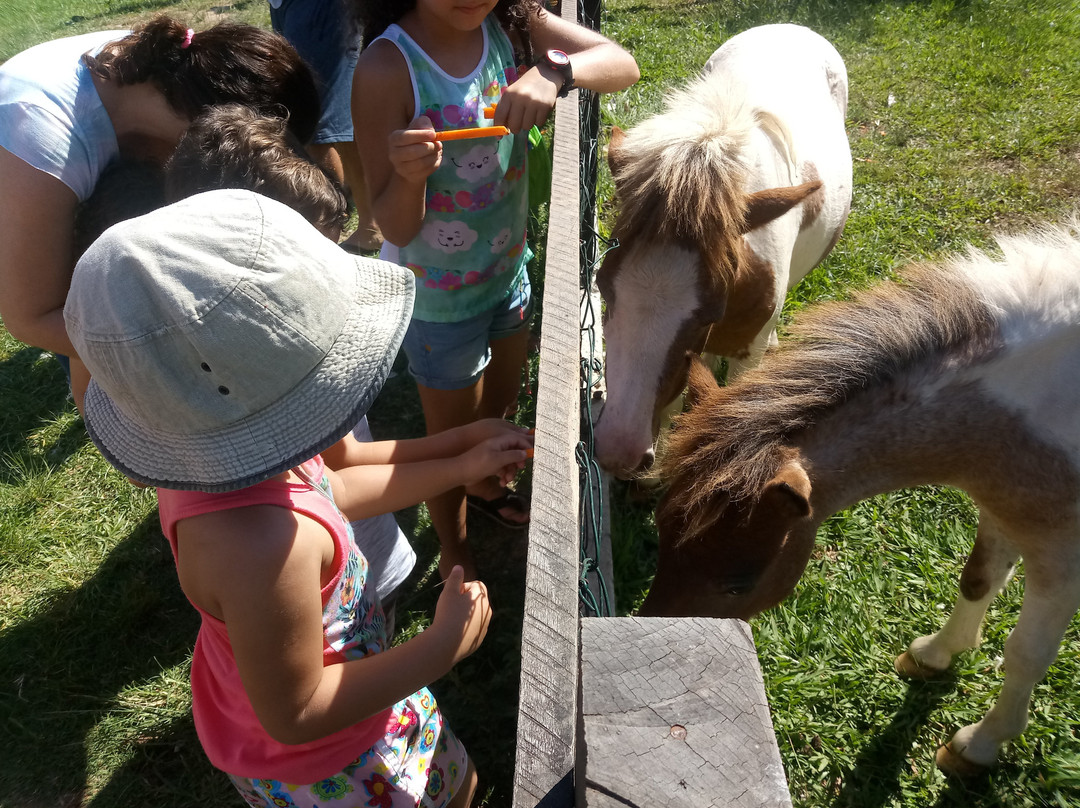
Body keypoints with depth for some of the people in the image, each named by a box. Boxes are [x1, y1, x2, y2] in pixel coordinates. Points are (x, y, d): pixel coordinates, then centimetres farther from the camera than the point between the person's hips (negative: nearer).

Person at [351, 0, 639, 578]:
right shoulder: (387, 66, -27)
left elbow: (622, 64, -17)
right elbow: (395, 229, -24)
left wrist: (555, 72, -36)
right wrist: (409, 176, -45)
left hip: (508, 269, 5)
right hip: (438, 297, -5)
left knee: (502, 404, 28)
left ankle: (485, 486, 61)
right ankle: (452, 553, 45)